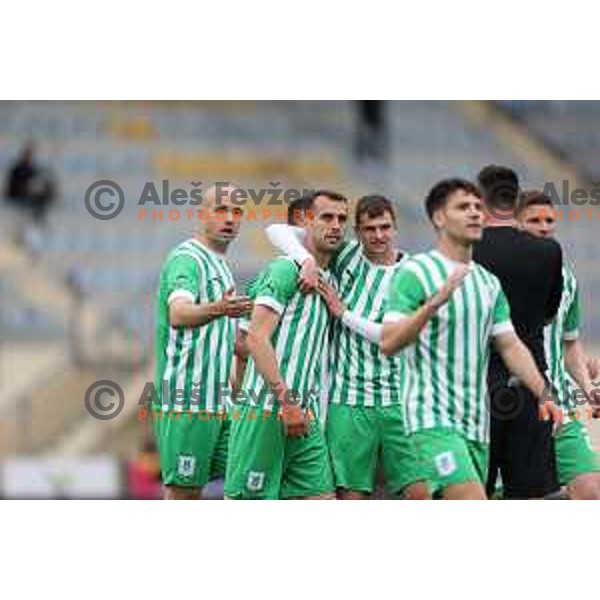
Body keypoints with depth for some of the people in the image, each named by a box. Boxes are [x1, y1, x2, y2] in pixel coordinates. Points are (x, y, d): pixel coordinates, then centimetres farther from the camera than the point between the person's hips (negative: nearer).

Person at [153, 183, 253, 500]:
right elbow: (178, 315, -31)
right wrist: (217, 309, -50)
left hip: (217, 400, 9)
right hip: (187, 398, -9)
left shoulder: (219, 264, 20)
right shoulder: (187, 259, -11)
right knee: (182, 492, -7)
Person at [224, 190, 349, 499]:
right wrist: (287, 400, -21)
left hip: (303, 417, 8)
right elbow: (257, 338, -17)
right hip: (266, 411, -8)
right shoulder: (285, 270, -8)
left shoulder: (329, 279, 18)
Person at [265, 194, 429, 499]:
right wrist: (306, 259, -16)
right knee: (350, 495, -1)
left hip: (397, 400, 0)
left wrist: (344, 314, -8)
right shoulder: (345, 255, 4)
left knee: (420, 492, -4)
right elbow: (277, 231, 2)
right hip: (347, 398, 0)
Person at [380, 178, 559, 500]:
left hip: (477, 422, 7)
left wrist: (543, 394, 1)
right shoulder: (415, 273, -6)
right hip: (434, 416, -7)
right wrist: (433, 303, -29)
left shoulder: (489, 283, 16)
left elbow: (510, 346, 14)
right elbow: (388, 343, -15)